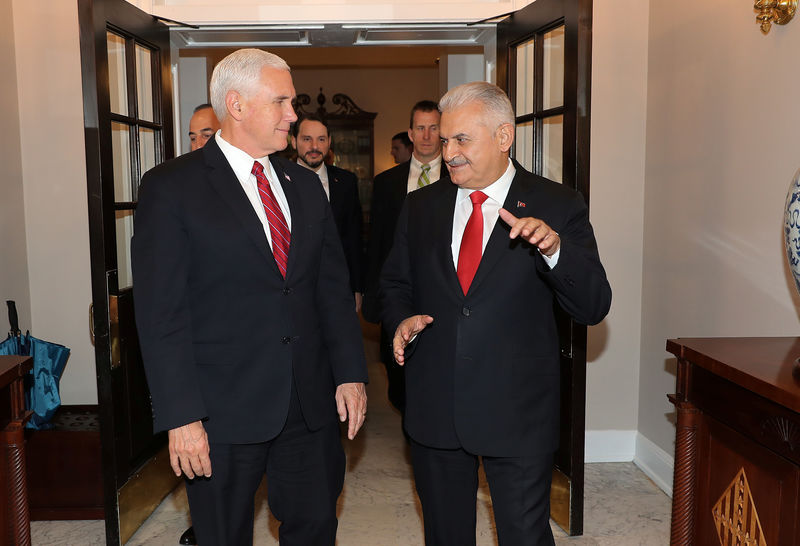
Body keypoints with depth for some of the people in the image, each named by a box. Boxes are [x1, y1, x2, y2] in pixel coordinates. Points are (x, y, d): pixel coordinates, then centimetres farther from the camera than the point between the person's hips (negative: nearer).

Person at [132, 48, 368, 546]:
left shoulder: (306, 185, 10)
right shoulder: (171, 187, -7)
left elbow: (334, 287, 11)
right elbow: (161, 313, -11)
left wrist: (350, 373, 4)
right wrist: (181, 416, -14)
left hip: (311, 405, 5)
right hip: (224, 411, -4)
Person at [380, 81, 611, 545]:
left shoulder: (558, 206, -6)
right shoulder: (421, 207, 5)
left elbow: (593, 307, -11)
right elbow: (396, 283, 15)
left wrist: (554, 249, -28)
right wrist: (402, 321, -7)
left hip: (517, 415, -3)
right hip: (434, 410, 4)